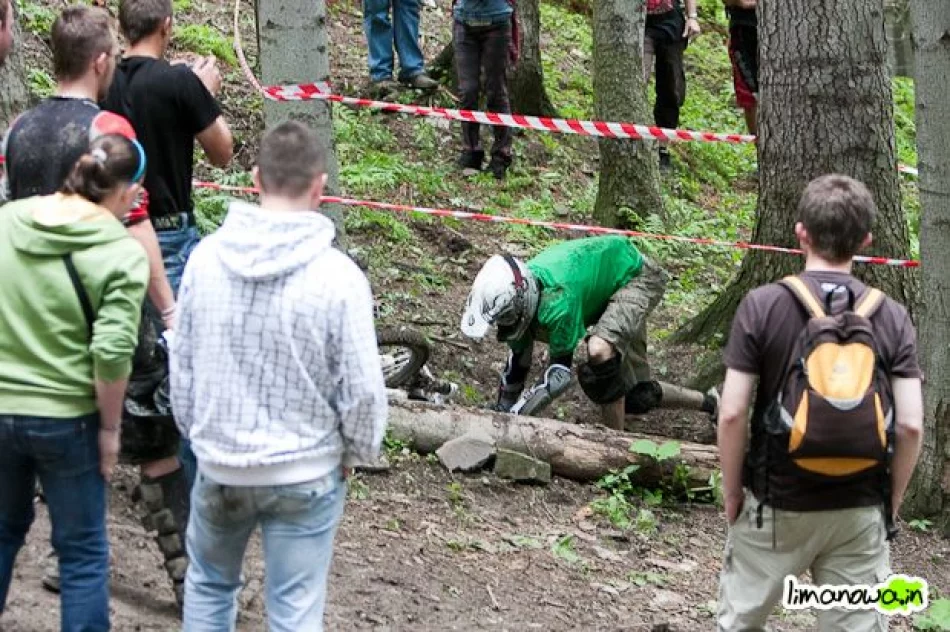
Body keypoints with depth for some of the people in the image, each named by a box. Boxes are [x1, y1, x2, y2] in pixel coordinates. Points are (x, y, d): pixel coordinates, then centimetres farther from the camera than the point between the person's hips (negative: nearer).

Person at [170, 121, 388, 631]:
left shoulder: (205, 258, -9)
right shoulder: (338, 275, -19)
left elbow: (182, 362, 1)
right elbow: (362, 388, -14)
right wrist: (357, 452, 5)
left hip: (219, 463, 3)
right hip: (306, 475, -3)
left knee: (208, 582, 25)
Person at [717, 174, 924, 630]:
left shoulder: (763, 306, -9)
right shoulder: (892, 317, -4)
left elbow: (732, 414, -11)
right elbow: (911, 426, -8)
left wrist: (732, 492, 2)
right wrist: (891, 502, 7)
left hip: (776, 505, -1)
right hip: (860, 511, 2)